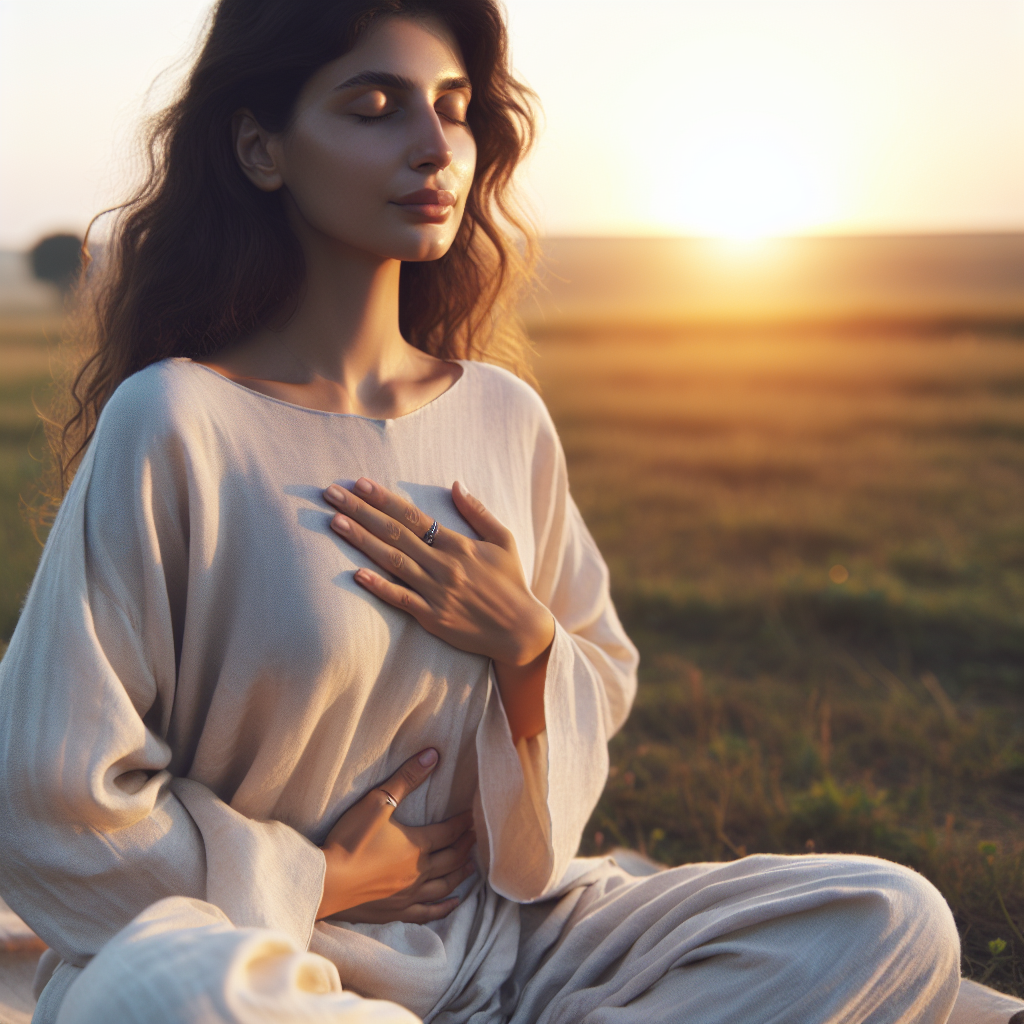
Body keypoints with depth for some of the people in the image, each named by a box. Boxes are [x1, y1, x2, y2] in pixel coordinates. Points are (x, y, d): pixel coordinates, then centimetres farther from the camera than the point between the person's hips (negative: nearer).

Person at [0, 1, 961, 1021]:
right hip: (258, 942, -4)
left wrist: (523, 642, -10)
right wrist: (320, 882, -7)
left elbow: (602, 689, 12)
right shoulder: (172, 422, -14)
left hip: (492, 928, 5)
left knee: (894, 927, -10)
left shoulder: (504, 414, 2)